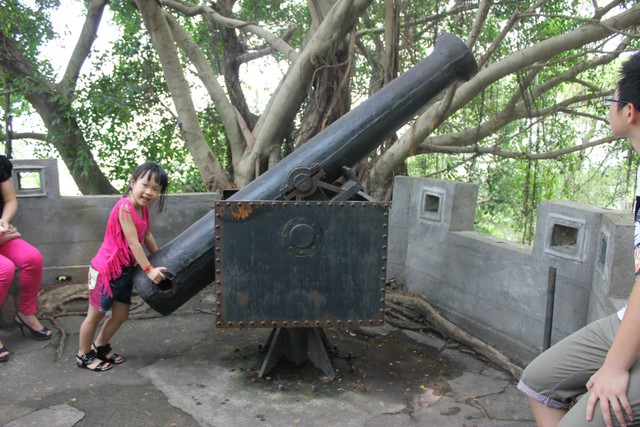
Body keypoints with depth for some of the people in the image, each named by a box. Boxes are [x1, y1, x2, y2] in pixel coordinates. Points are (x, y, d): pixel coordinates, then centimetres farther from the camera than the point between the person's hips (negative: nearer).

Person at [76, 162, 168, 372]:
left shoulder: (143, 208, 3)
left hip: (124, 270, 8)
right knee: (95, 314, 9)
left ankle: (100, 346, 39)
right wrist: (149, 269, -25)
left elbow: (147, 236, 13)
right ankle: (83, 355, 28)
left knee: (121, 315, 16)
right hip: (106, 268, -8)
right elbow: (133, 242, -26)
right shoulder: (125, 207, -24)